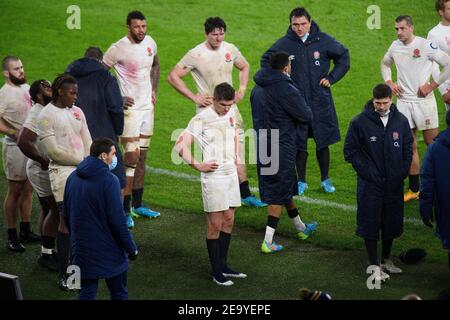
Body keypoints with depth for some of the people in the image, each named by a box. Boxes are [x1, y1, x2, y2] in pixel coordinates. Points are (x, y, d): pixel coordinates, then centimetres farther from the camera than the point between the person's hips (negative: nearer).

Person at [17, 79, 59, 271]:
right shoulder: (38, 114, -21)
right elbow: (23, 142, -31)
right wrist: (43, 160, -22)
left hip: (44, 170, 10)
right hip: (43, 170, -10)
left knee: (48, 209, 14)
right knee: (57, 209, -8)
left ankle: (47, 252, 22)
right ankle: (46, 253, -2)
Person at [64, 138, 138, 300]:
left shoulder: (73, 178, 5)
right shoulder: (109, 180, -17)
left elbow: (67, 215, 14)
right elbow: (117, 220, -18)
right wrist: (131, 248, -8)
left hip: (82, 250, 6)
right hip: (109, 251, -6)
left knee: (87, 293, 11)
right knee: (119, 293, 9)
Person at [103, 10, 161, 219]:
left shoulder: (150, 43, 5)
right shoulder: (119, 49, -15)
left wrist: (154, 91, 13)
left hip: (148, 106, 7)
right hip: (130, 108, -7)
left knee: (142, 157, 12)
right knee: (131, 157, -10)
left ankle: (137, 205, 21)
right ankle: (124, 210, -5)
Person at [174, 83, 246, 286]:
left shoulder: (231, 113, 6)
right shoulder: (202, 119, -15)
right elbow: (180, 146, -18)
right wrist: (198, 166, -17)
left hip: (231, 174, 7)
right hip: (213, 177, -7)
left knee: (228, 220, 13)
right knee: (215, 225, -1)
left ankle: (223, 265, 25)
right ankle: (217, 272, 8)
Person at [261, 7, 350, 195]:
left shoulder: (323, 40, -5)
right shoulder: (284, 44, -6)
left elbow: (343, 57, 9)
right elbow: (266, 61, 9)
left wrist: (331, 78, 1)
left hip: (320, 102, 0)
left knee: (323, 142, 6)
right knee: (298, 144, 4)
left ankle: (325, 179, 22)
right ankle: (301, 182, 19)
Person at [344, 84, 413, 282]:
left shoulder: (401, 121, 2)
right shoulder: (360, 122, -8)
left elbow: (408, 148, 12)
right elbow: (350, 151, -4)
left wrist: (402, 172, 0)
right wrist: (367, 172, -11)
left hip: (394, 184, 3)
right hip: (370, 184, -3)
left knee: (392, 222, 11)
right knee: (370, 223, -2)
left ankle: (386, 259, 27)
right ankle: (374, 264, 6)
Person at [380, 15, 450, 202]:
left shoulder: (425, 45, -11)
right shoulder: (395, 46, 7)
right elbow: (385, 64, 28)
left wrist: (432, 85, -12)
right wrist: (389, 83, 11)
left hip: (423, 100, -5)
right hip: (403, 101, 5)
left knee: (432, 143, -2)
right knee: (409, 147, 6)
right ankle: (414, 189, 13)